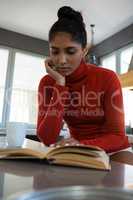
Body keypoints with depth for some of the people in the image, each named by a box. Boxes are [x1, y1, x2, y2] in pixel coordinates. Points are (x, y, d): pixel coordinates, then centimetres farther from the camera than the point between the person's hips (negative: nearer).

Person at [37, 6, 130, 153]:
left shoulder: (107, 78, -16)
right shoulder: (47, 83, -10)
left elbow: (117, 136, -15)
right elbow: (46, 139, -19)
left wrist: (82, 145, -34)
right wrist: (60, 84, -24)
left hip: (113, 151, -1)